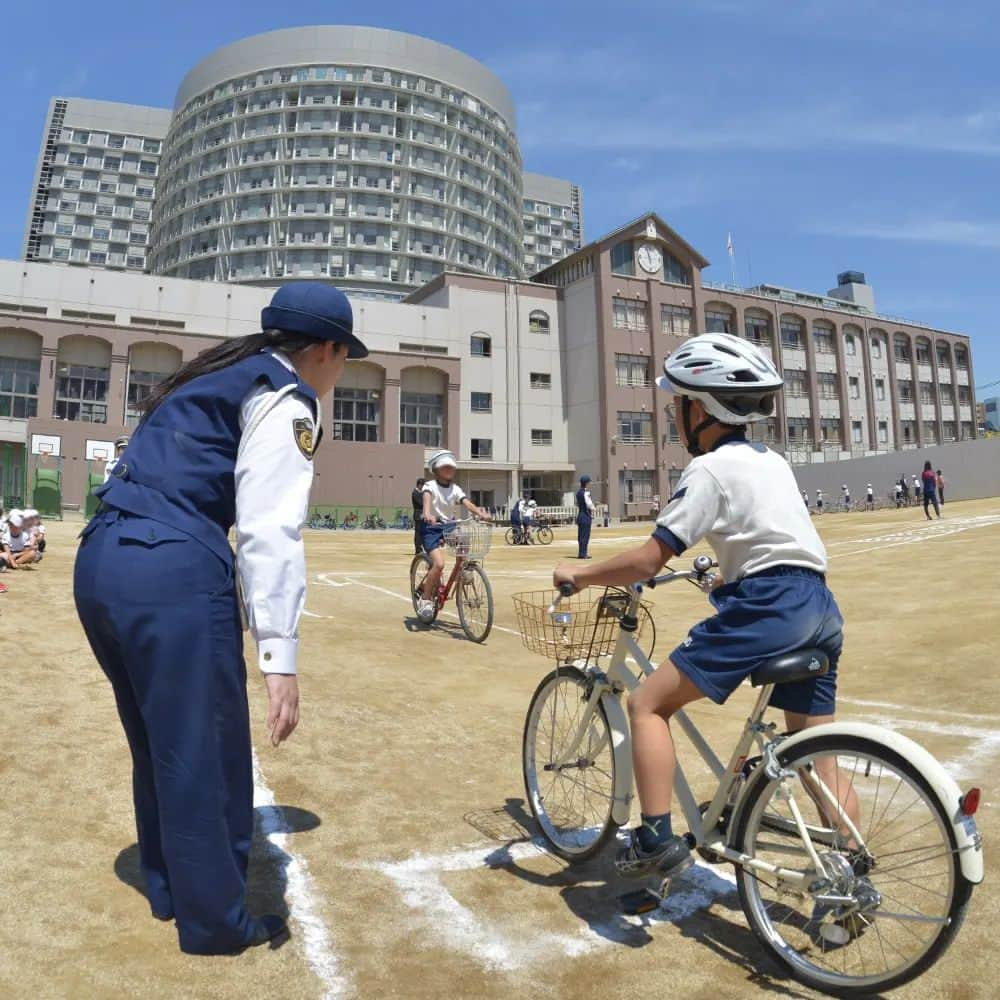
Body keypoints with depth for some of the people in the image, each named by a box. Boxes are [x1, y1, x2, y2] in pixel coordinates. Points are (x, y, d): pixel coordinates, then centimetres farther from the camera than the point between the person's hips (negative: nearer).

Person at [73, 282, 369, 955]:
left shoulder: (211, 377, 24)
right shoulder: (287, 397, -3)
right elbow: (270, 531, -16)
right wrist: (279, 657, -19)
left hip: (98, 559, 10)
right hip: (172, 569, -10)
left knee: (157, 742, 22)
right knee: (207, 754, 5)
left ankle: (167, 888, 39)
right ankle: (216, 922, 22)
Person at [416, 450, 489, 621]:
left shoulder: (456, 489, 4)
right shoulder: (430, 485, -7)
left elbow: (466, 503, -12)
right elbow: (427, 498, -28)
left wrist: (480, 512, -32)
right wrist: (427, 514, -49)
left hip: (449, 526, 5)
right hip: (431, 527, -5)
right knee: (439, 563, -22)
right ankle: (425, 599, -4)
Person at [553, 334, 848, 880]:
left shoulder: (709, 469, -7)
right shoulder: (771, 460, 19)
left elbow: (648, 559, -13)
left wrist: (579, 575, -1)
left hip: (767, 610, -9)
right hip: (818, 608, 10)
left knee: (648, 702, 0)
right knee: (819, 760, 18)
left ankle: (657, 839, -1)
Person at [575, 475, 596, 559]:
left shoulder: (578, 492, 14)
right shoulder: (586, 492, -15)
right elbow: (589, 504, -19)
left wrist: (577, 516, 17)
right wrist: (594, 508, -1)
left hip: (580, 516, 9)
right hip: (586, 516, -9)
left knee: (581, 536, 12)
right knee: (585, 535, -4)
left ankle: (581, 553, 17)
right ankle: (582, 554, -3)